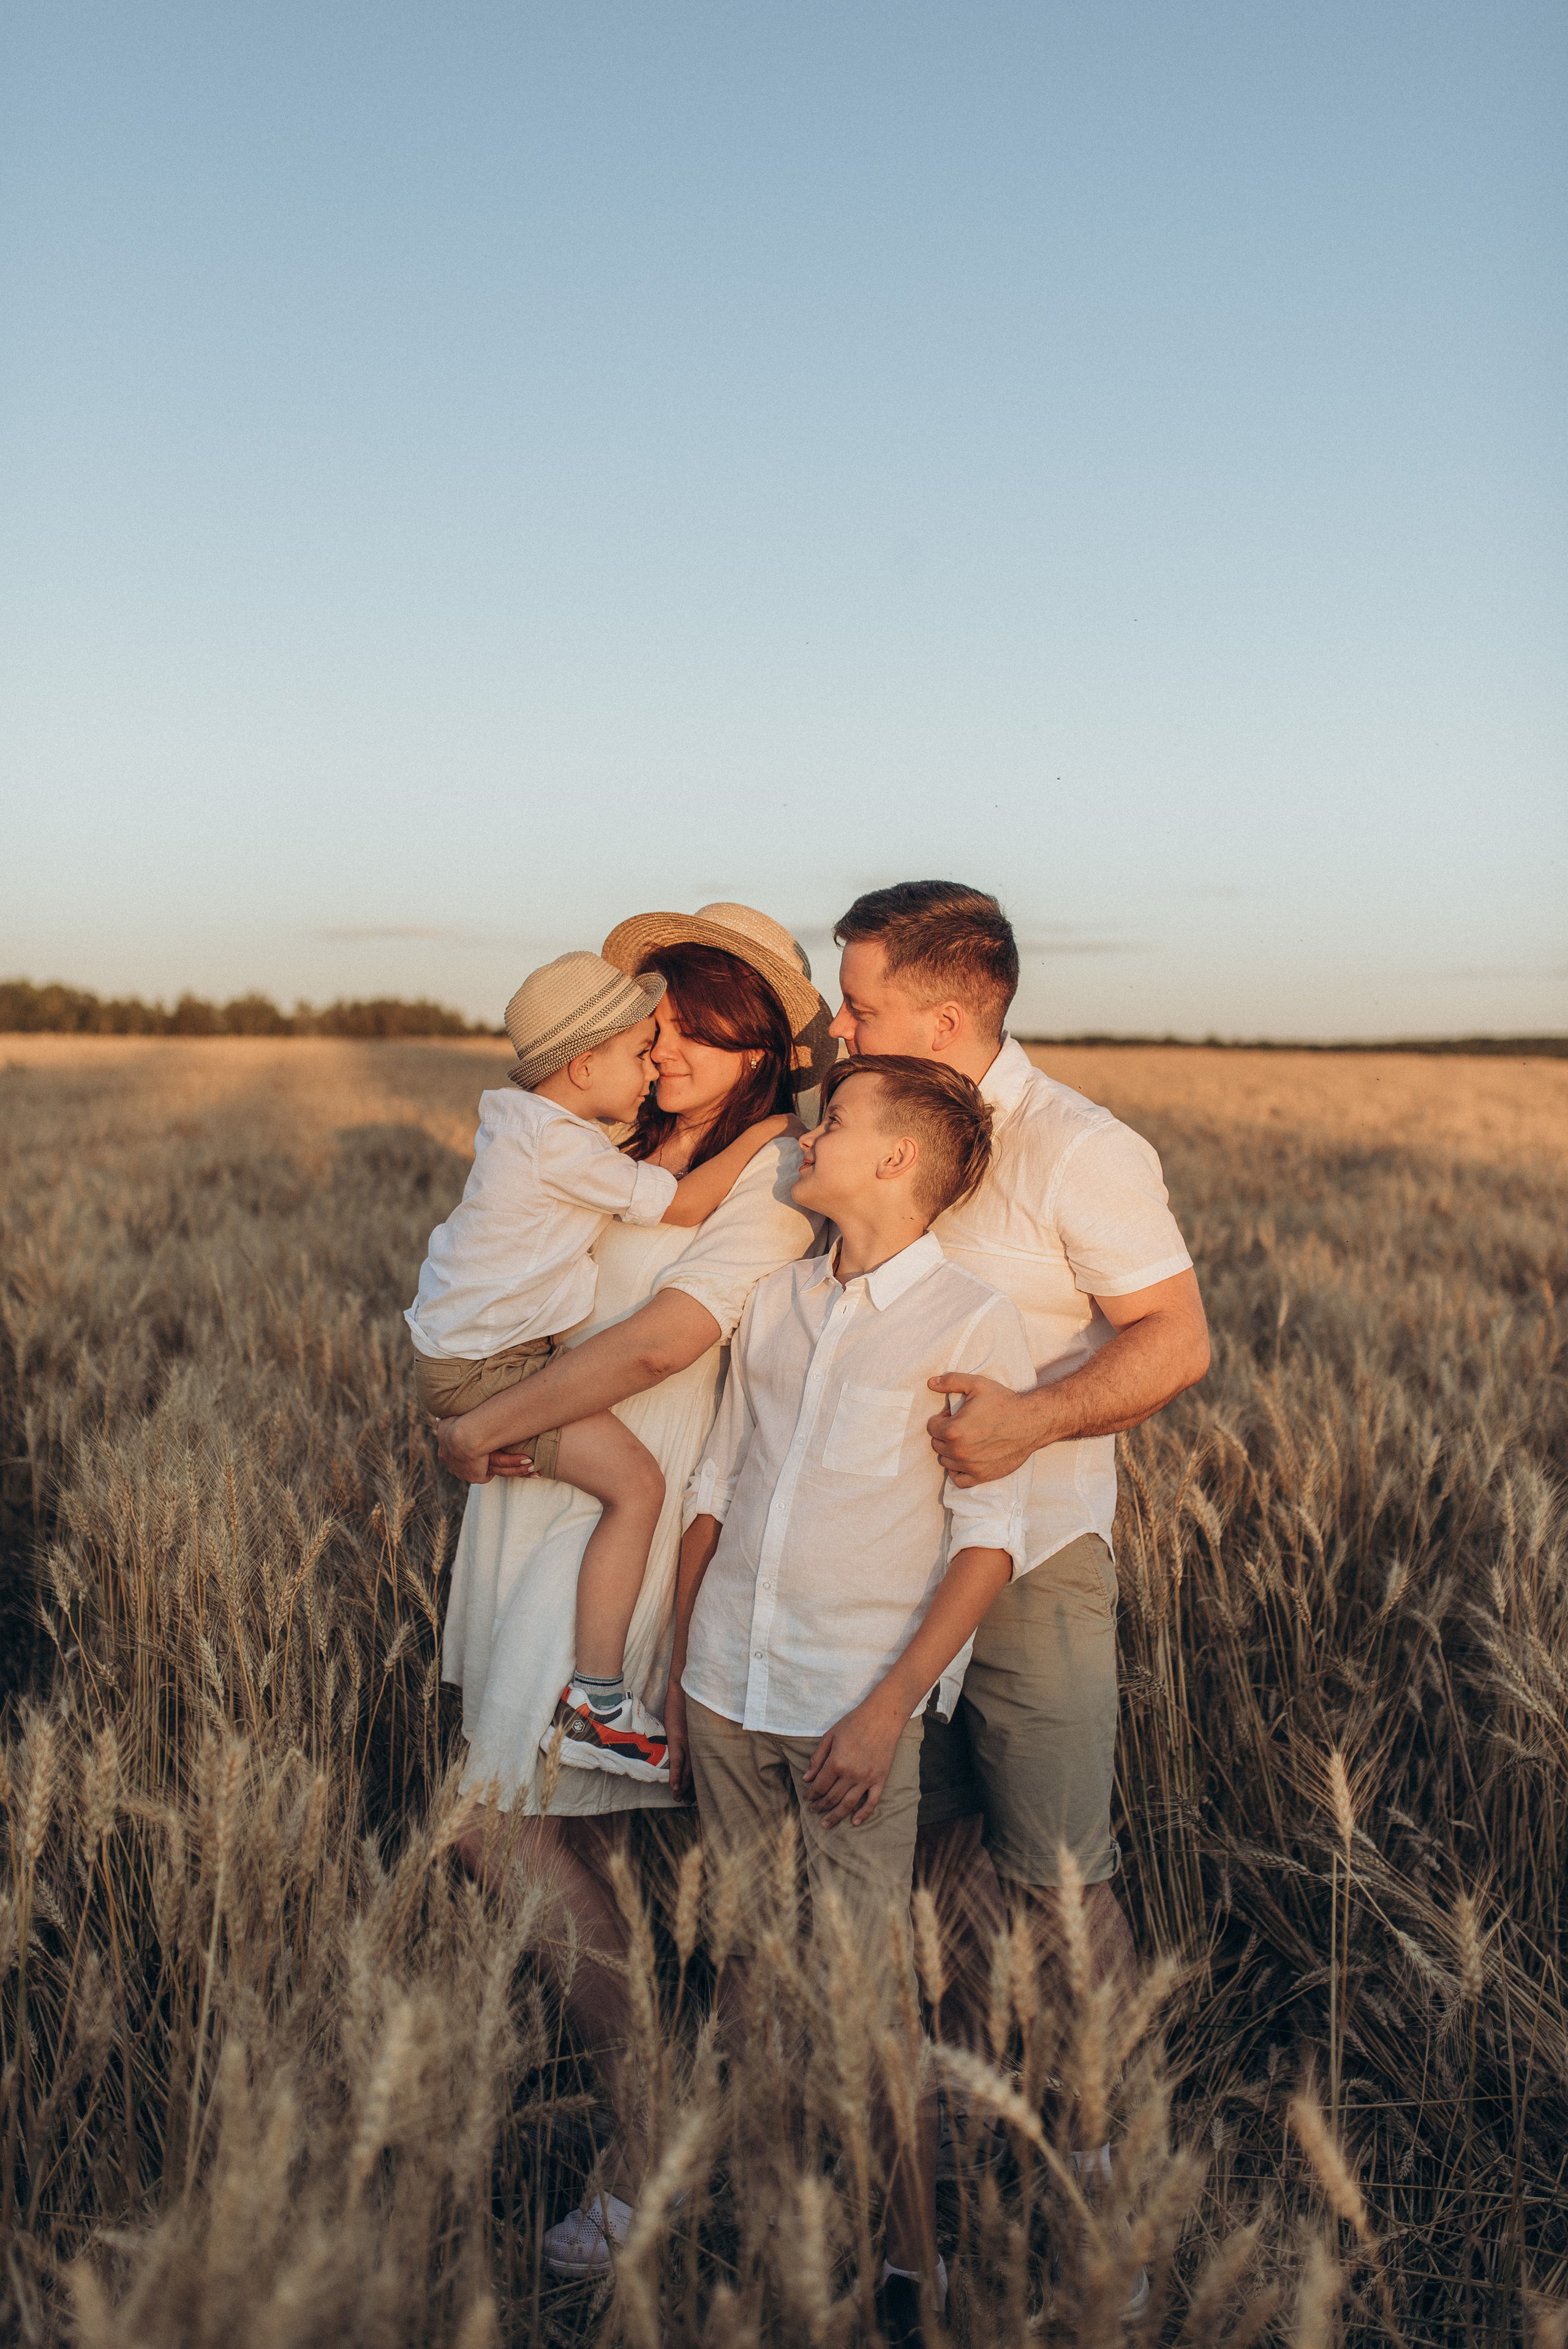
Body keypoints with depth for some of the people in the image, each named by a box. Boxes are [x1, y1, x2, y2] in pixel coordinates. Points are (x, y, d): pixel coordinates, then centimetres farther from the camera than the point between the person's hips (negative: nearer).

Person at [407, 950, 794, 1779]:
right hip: (480, 1368, -11)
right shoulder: (558, 1144, -22)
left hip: (459, 1343, 11)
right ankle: (595, 1704, -15)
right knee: (635, 1481, -17)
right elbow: (682, 1205, -19)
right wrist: (766, 1131, -9)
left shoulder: (520, 1120, 10)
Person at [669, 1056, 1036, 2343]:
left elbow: (992, 1533, -9)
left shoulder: (973, 1319, -8)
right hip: (726, 1690, 5)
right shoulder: (775, 1297, 8)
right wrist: (679, 1666, 11)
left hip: (858, 1705, -5)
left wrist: (890, 1707, -15)